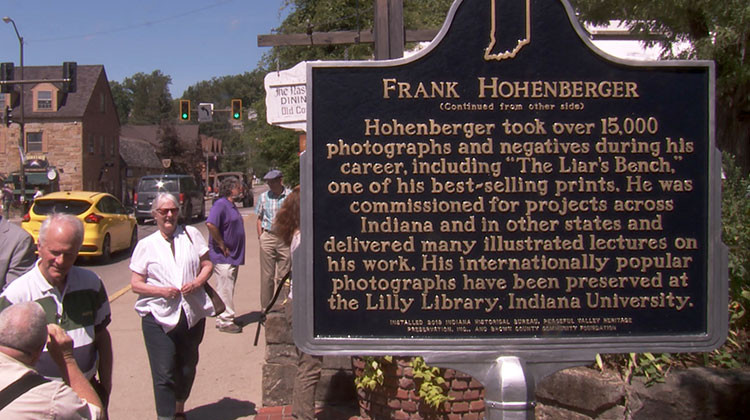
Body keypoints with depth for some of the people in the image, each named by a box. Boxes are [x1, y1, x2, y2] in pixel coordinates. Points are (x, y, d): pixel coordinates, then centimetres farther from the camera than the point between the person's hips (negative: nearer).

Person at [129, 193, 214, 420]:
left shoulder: (191, 234, 8)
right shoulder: (146, 245, 4)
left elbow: (207, 264, 12)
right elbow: (136, 283, 2)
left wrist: (198, 282, -9)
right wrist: (161, 291, -16)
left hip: (193, 314, 3)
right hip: (158, 316, -3)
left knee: (187, 368, 15)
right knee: (164, 373, -9)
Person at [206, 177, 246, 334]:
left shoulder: (232, 206, 16)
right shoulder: (220, 204, -15)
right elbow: (210, 224, -29)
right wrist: (221, 245, -22)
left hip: (233, 256, 10)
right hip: (223, 257, -10)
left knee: (228, 289, 15)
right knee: (225, 290, -5)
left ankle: (223, 319, 24)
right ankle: (225, 322, 1)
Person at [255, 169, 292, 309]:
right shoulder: (263, 197, 8)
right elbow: (259, 218, 16)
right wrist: (260, 236, 6)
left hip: (285, 238, -2)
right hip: (268, 237, 2)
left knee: (283, 275, 3)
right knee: (267, 275, 4)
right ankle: (265, 306, 10)